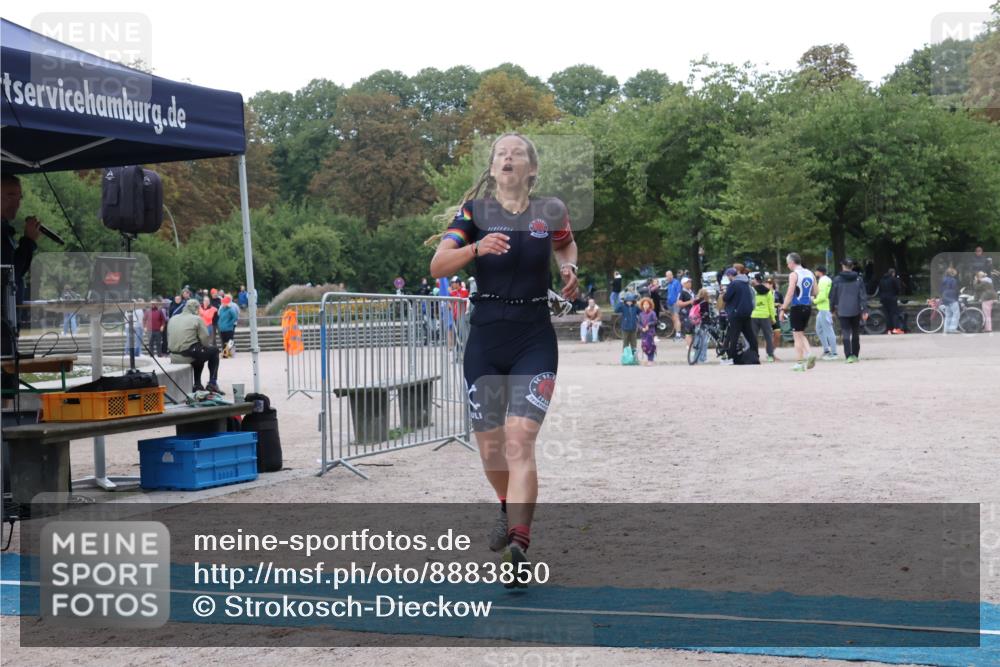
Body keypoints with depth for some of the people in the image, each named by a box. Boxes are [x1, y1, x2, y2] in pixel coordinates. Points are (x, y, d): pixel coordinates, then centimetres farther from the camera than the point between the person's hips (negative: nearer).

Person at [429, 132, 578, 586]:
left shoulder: (549, 211, 1)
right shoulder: (474, 212, -2)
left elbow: (566, 245, 24)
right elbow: (437, 266, -13)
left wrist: (569, 268, 3)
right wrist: (477, 248, -30)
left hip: (535, 340, -1)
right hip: (485, 339, 1)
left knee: (520, 442, -15)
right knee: (490, 447, 11)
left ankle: (518, 547, -17)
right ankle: (509, 508, 41)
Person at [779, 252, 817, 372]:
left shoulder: (794, 274, -10)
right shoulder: (810, 273, 10)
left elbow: (790, 293, -16)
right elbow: (816, 292, 12)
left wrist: (783, 309, -13)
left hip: (797, 307, -7)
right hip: (808, 307, 7)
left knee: (797, 335, 1)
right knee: (801, 333, 19)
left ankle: (799, 363, 2)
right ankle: (809, 354, -1)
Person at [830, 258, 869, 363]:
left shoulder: (838, 279, -3)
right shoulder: (858, 279, 1)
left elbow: (832, 295, 2)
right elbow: (863, 295, -1)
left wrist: (832, 308, 15)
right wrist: (865, 310, 0)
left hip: (843, 311, -2)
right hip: (855, 310, 2)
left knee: (846, 333, -3)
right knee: (855, 333, 14)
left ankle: (849, 356, -15)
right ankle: (855, 355, 19)